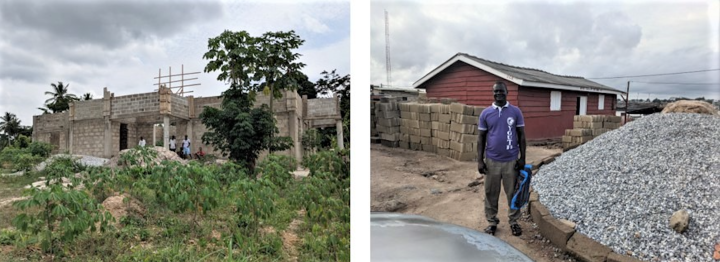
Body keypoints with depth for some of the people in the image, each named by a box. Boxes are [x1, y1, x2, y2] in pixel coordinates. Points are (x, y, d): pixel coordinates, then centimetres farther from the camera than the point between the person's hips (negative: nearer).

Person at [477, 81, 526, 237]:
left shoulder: (516, 112, -1)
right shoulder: (485, 113, 0)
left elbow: (521, 136, 3)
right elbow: (481, 138, 2)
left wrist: (522, 158, -1)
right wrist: (480, 160, -2)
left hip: (511, 161, 0)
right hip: (492, 161, 1)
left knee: (513, 192, 9)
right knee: (491, 193, 8)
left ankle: (513, 221, 24)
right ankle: (492, 222, 22)